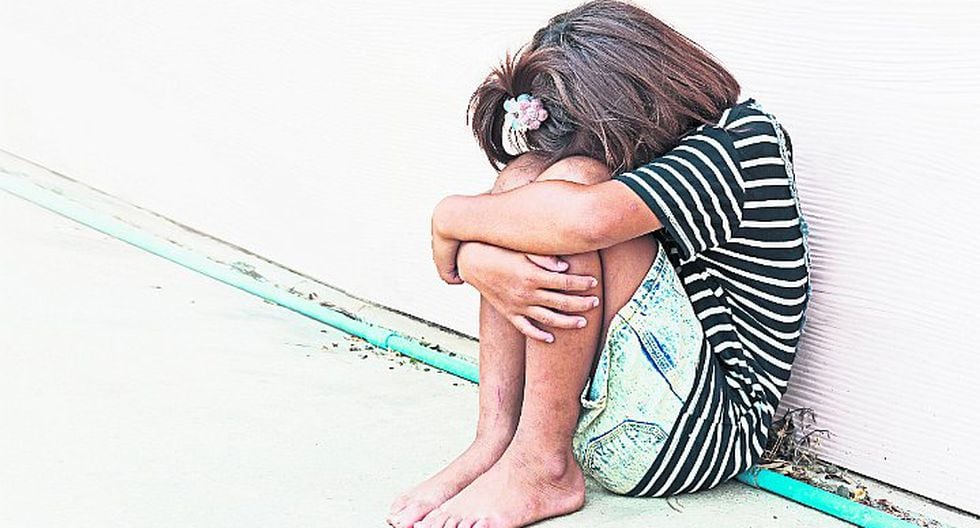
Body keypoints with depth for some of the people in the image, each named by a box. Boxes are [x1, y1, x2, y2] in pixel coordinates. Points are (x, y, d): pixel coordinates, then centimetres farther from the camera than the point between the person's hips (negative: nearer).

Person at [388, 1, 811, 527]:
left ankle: (539, 466, -16)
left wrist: (450, 217, -17)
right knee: (522, 177, -7)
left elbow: (587, 218, -33)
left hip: (706, 431, -7)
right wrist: (485, 268, -22)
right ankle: (495, 441, -12)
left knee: (569, 181, -22)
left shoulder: (741, 136, -14)